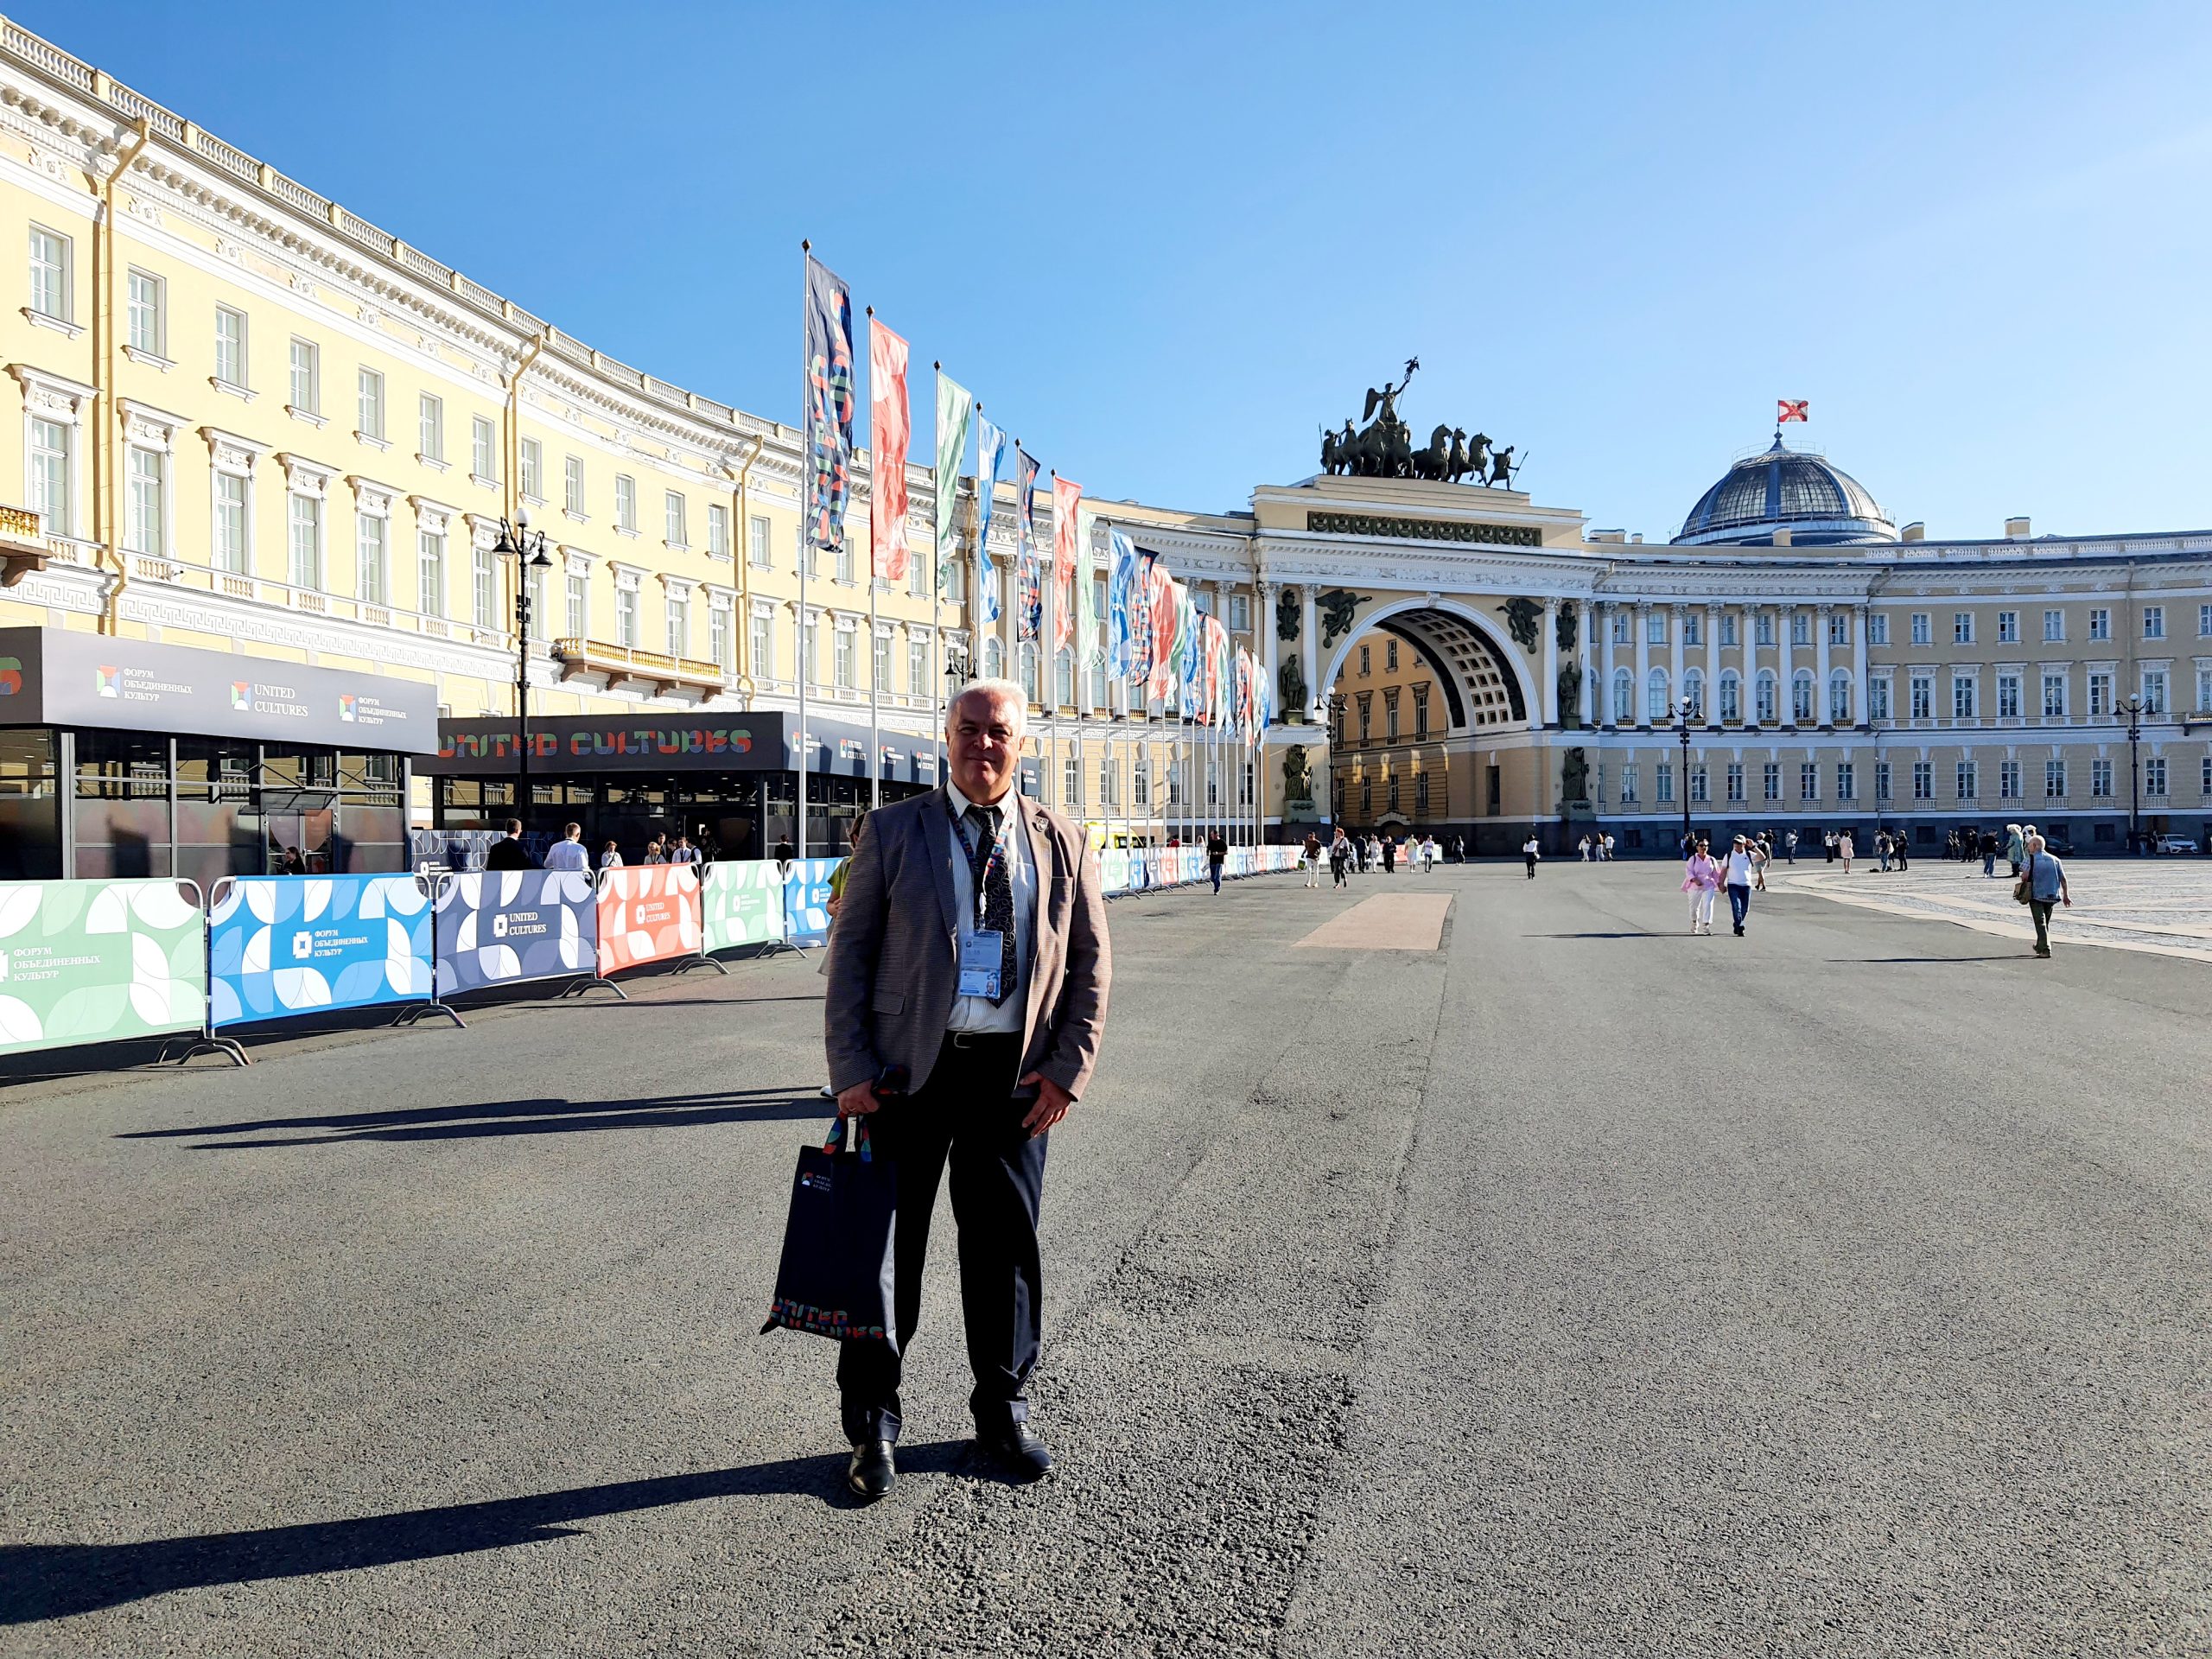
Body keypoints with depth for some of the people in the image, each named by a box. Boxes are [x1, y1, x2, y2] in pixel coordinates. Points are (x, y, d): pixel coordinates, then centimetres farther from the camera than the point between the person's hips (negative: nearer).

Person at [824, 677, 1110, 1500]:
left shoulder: (1061, 843, 6)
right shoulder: (893, 830, 1)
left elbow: (1090, 961, 8)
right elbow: (850, 952, -1)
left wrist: (1068, 1069, -2)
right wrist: (851, 1071, -8)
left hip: (1013, 1073, 2)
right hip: (908, 1068, -1)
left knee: (1004, 1244, 12)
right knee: (886, 1243, 6)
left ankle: (1002, 1412, 31)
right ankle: (872, 1423, 24)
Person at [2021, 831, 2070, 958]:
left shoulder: (2031, 858, -5)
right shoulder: (2054, 859, 10)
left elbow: (2025, 876, -17)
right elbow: (2063, 878, 7)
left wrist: (2022, 877, 6)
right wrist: (2065, 895, 13)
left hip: (2036, 894, -5)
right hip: (2052, 895, 5)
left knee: (2040, 922, -4)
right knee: (2046, 922, 19)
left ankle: (2045, 949, -13)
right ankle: (2040, 946, 31)